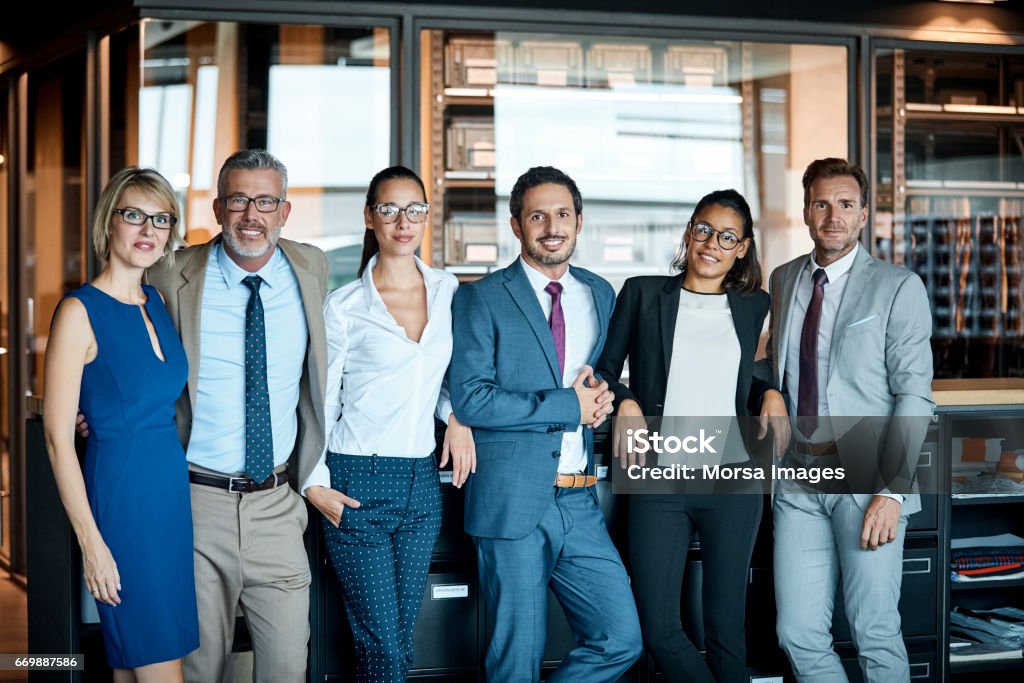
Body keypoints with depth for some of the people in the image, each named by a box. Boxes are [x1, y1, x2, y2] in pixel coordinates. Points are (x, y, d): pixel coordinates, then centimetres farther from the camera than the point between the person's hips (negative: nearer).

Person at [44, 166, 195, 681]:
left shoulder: (158, 304, 10)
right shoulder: (80, 312, -10)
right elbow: (58, 436, -11)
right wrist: (90, 541, -14)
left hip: (175, 483, 7)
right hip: (122, 489, -6)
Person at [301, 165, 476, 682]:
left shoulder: (448, 291, 7)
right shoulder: (344, 307, -5)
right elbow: (319, 401, 1)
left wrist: (456, 416, 4)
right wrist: (314, 483, -7)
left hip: (422, 483, 4)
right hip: (358, 484, -4)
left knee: (402, 639, 10)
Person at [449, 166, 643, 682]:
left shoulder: (600, 295, 13)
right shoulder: (481, 299, -4)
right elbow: (469, 399, -14)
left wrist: (602, 396, 0)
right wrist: (567, 405, -14)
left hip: (580, 504, 5)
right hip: (512, 503, -5)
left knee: (621, 640, 3)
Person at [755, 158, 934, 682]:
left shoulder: (898, 288, -3)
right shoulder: (783, 280, 14)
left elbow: (914, 395, -8)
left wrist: (892, 490, -15)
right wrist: (772, 391, 3)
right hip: (799, 478, 5)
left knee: (875, 633, -3)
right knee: (799, 635, 3)